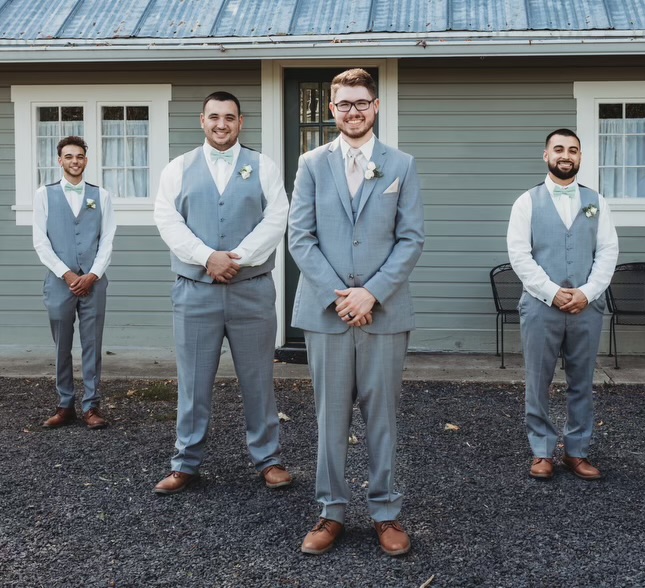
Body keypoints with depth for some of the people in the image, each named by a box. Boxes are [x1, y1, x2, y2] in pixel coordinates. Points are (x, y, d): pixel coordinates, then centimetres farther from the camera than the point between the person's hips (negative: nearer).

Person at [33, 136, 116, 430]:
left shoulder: (101, 195, 7)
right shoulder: (44, 194, 5)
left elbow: (107, 241, 3)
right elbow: (40, 242, -1)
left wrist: (92, 275, -9)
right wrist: (67, 274, -10)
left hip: (93, 283, 0)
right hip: (59, 282, 0)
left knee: (92, 347, 3)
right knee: (62, 348, 7)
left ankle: (91, 406, 10)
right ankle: (65, 406, 16)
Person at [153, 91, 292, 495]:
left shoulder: (263, 168, 6)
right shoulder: (179, 169, 8)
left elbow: (276, 220, -4)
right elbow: (168, 221, -2)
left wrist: (236, 259, -14)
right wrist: (208, 257, -15)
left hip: (252, 289, 0)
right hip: (195, 291, 1)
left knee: (258, 379, 7)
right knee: (193, 382, 6)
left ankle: (268, 460, 19)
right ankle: (187, 464, 17)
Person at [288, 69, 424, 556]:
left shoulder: (401, 165, 6)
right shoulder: (313, 164, 6)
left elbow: (412, 239, 0)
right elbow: (300, 238, 0)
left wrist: (372, 292, -11)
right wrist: (338, 295, -10)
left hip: (384, 310, 0)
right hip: (325, 310, 1)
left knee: (382, 415, 6)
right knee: (331, 415, 7)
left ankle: (386, 512, 17)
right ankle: (332, 511, 18)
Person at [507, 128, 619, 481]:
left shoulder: (596, 202, 9)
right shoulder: (528, 202, 2)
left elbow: (608, 252, 4)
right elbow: (519, 255, -5)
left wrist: (587, 293, -10)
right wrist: (553, 293, -13)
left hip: (587, 307, 2)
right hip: (541, 306, -2)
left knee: (581, 383, 9)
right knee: (538, 383, 4)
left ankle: (577, 452, 21)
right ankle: (542, 452, 17)